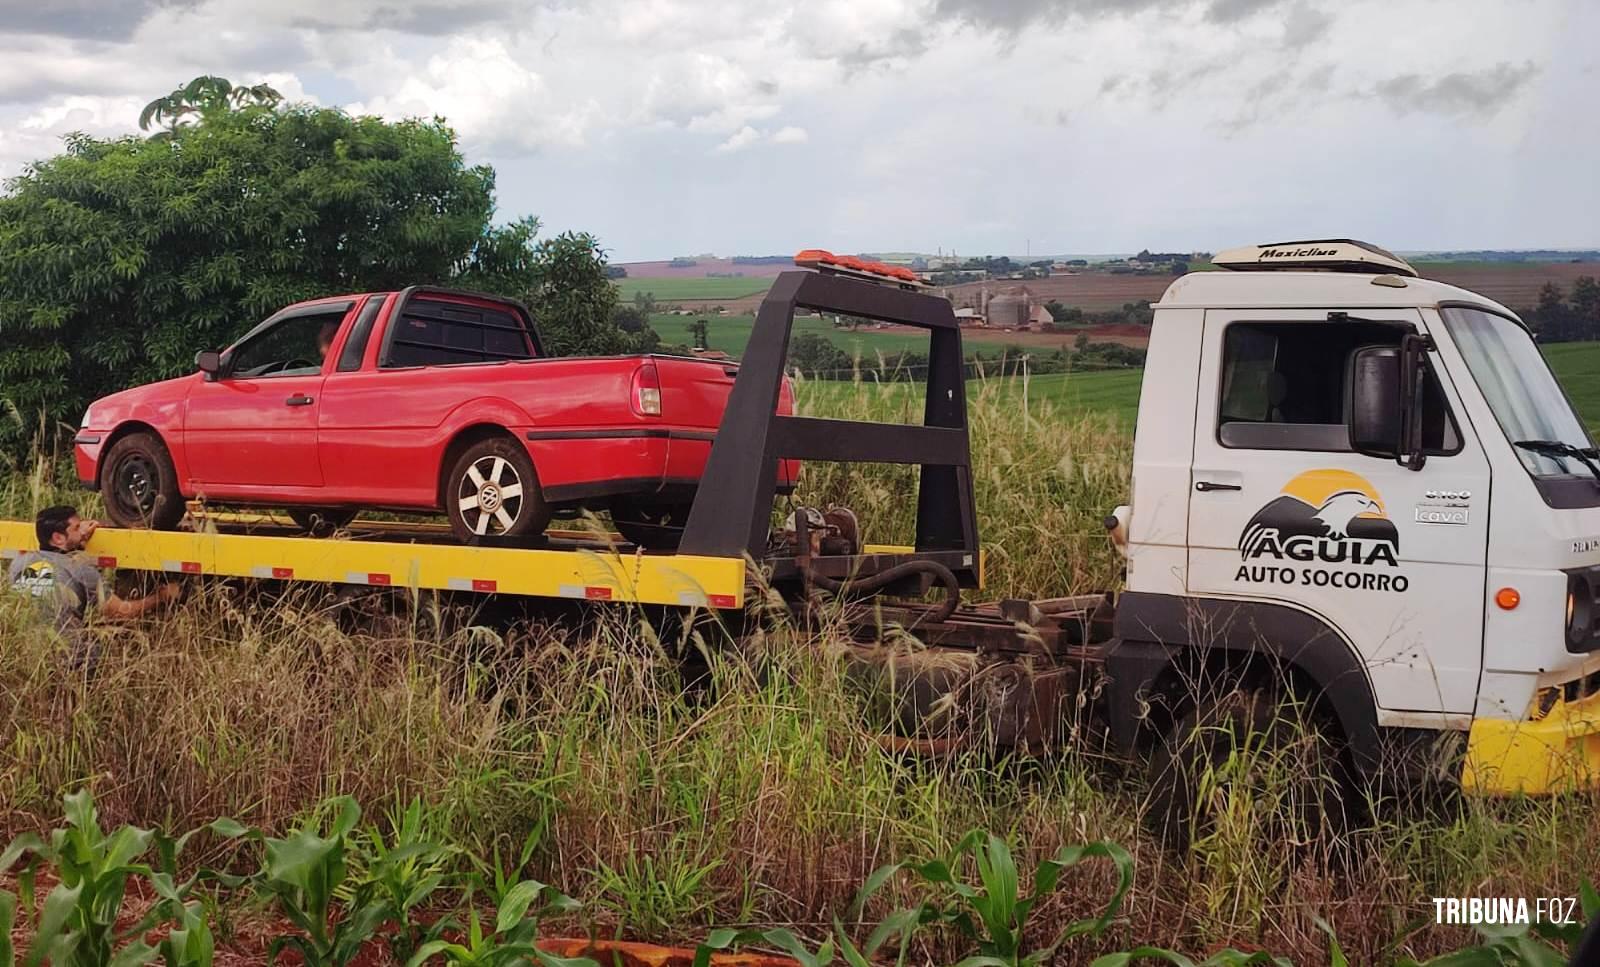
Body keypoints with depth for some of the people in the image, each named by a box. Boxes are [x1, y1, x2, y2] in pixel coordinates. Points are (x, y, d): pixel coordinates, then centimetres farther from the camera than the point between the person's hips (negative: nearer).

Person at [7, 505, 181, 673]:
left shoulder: (19, 563, 0)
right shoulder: (80, 570, -13)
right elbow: (123, 611, -5)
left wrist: (79, 538, 25)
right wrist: (161, 597, 10)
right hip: (71, 662, -6)